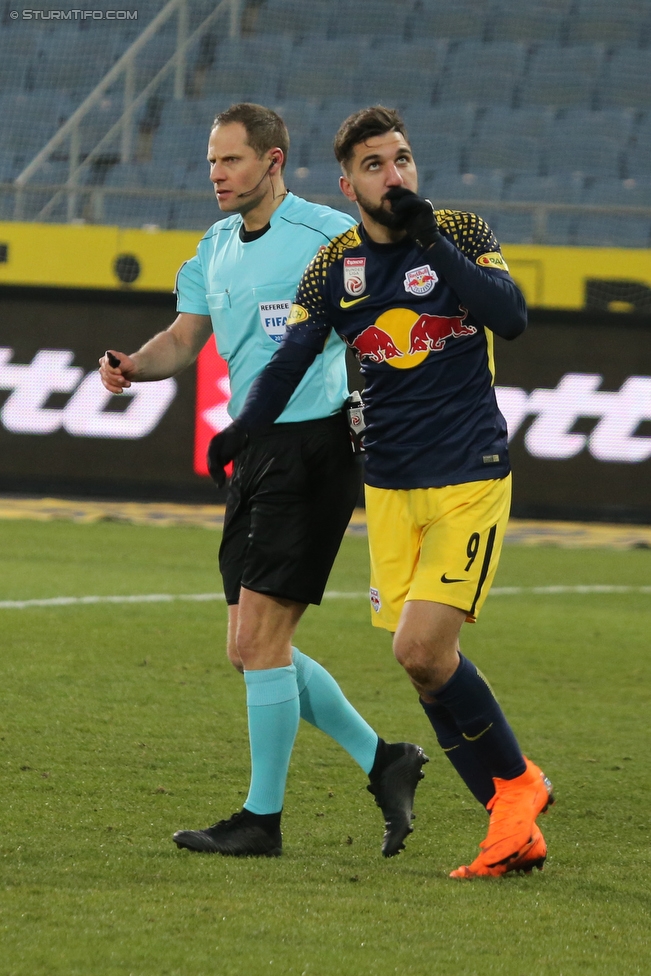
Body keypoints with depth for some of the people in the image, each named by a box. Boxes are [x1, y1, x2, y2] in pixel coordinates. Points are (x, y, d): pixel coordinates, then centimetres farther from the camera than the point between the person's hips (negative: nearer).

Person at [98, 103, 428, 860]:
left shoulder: (330, 236, -9)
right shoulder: (215, 249, 14)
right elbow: (185, 338, 11)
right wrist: (133, 366, -9)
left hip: (312, 448, -8)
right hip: (253, 451, 8)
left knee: (259, 639, -10)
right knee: (251, 650, 8)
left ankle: (262, 819, -1)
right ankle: (382, 762, 20)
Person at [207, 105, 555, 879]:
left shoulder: (461, 234, -3)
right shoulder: (335, 268, 4)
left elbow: (511, 317, -18)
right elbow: (291, 360, 1)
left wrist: (431, 241, -23)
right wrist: (243, 428, -17)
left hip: (471, 478, -4)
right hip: (390, 487, 4)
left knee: (421, 648, -17)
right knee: (425, 661, -1)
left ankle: (515, 785, 5)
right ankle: (516, 827, 9)